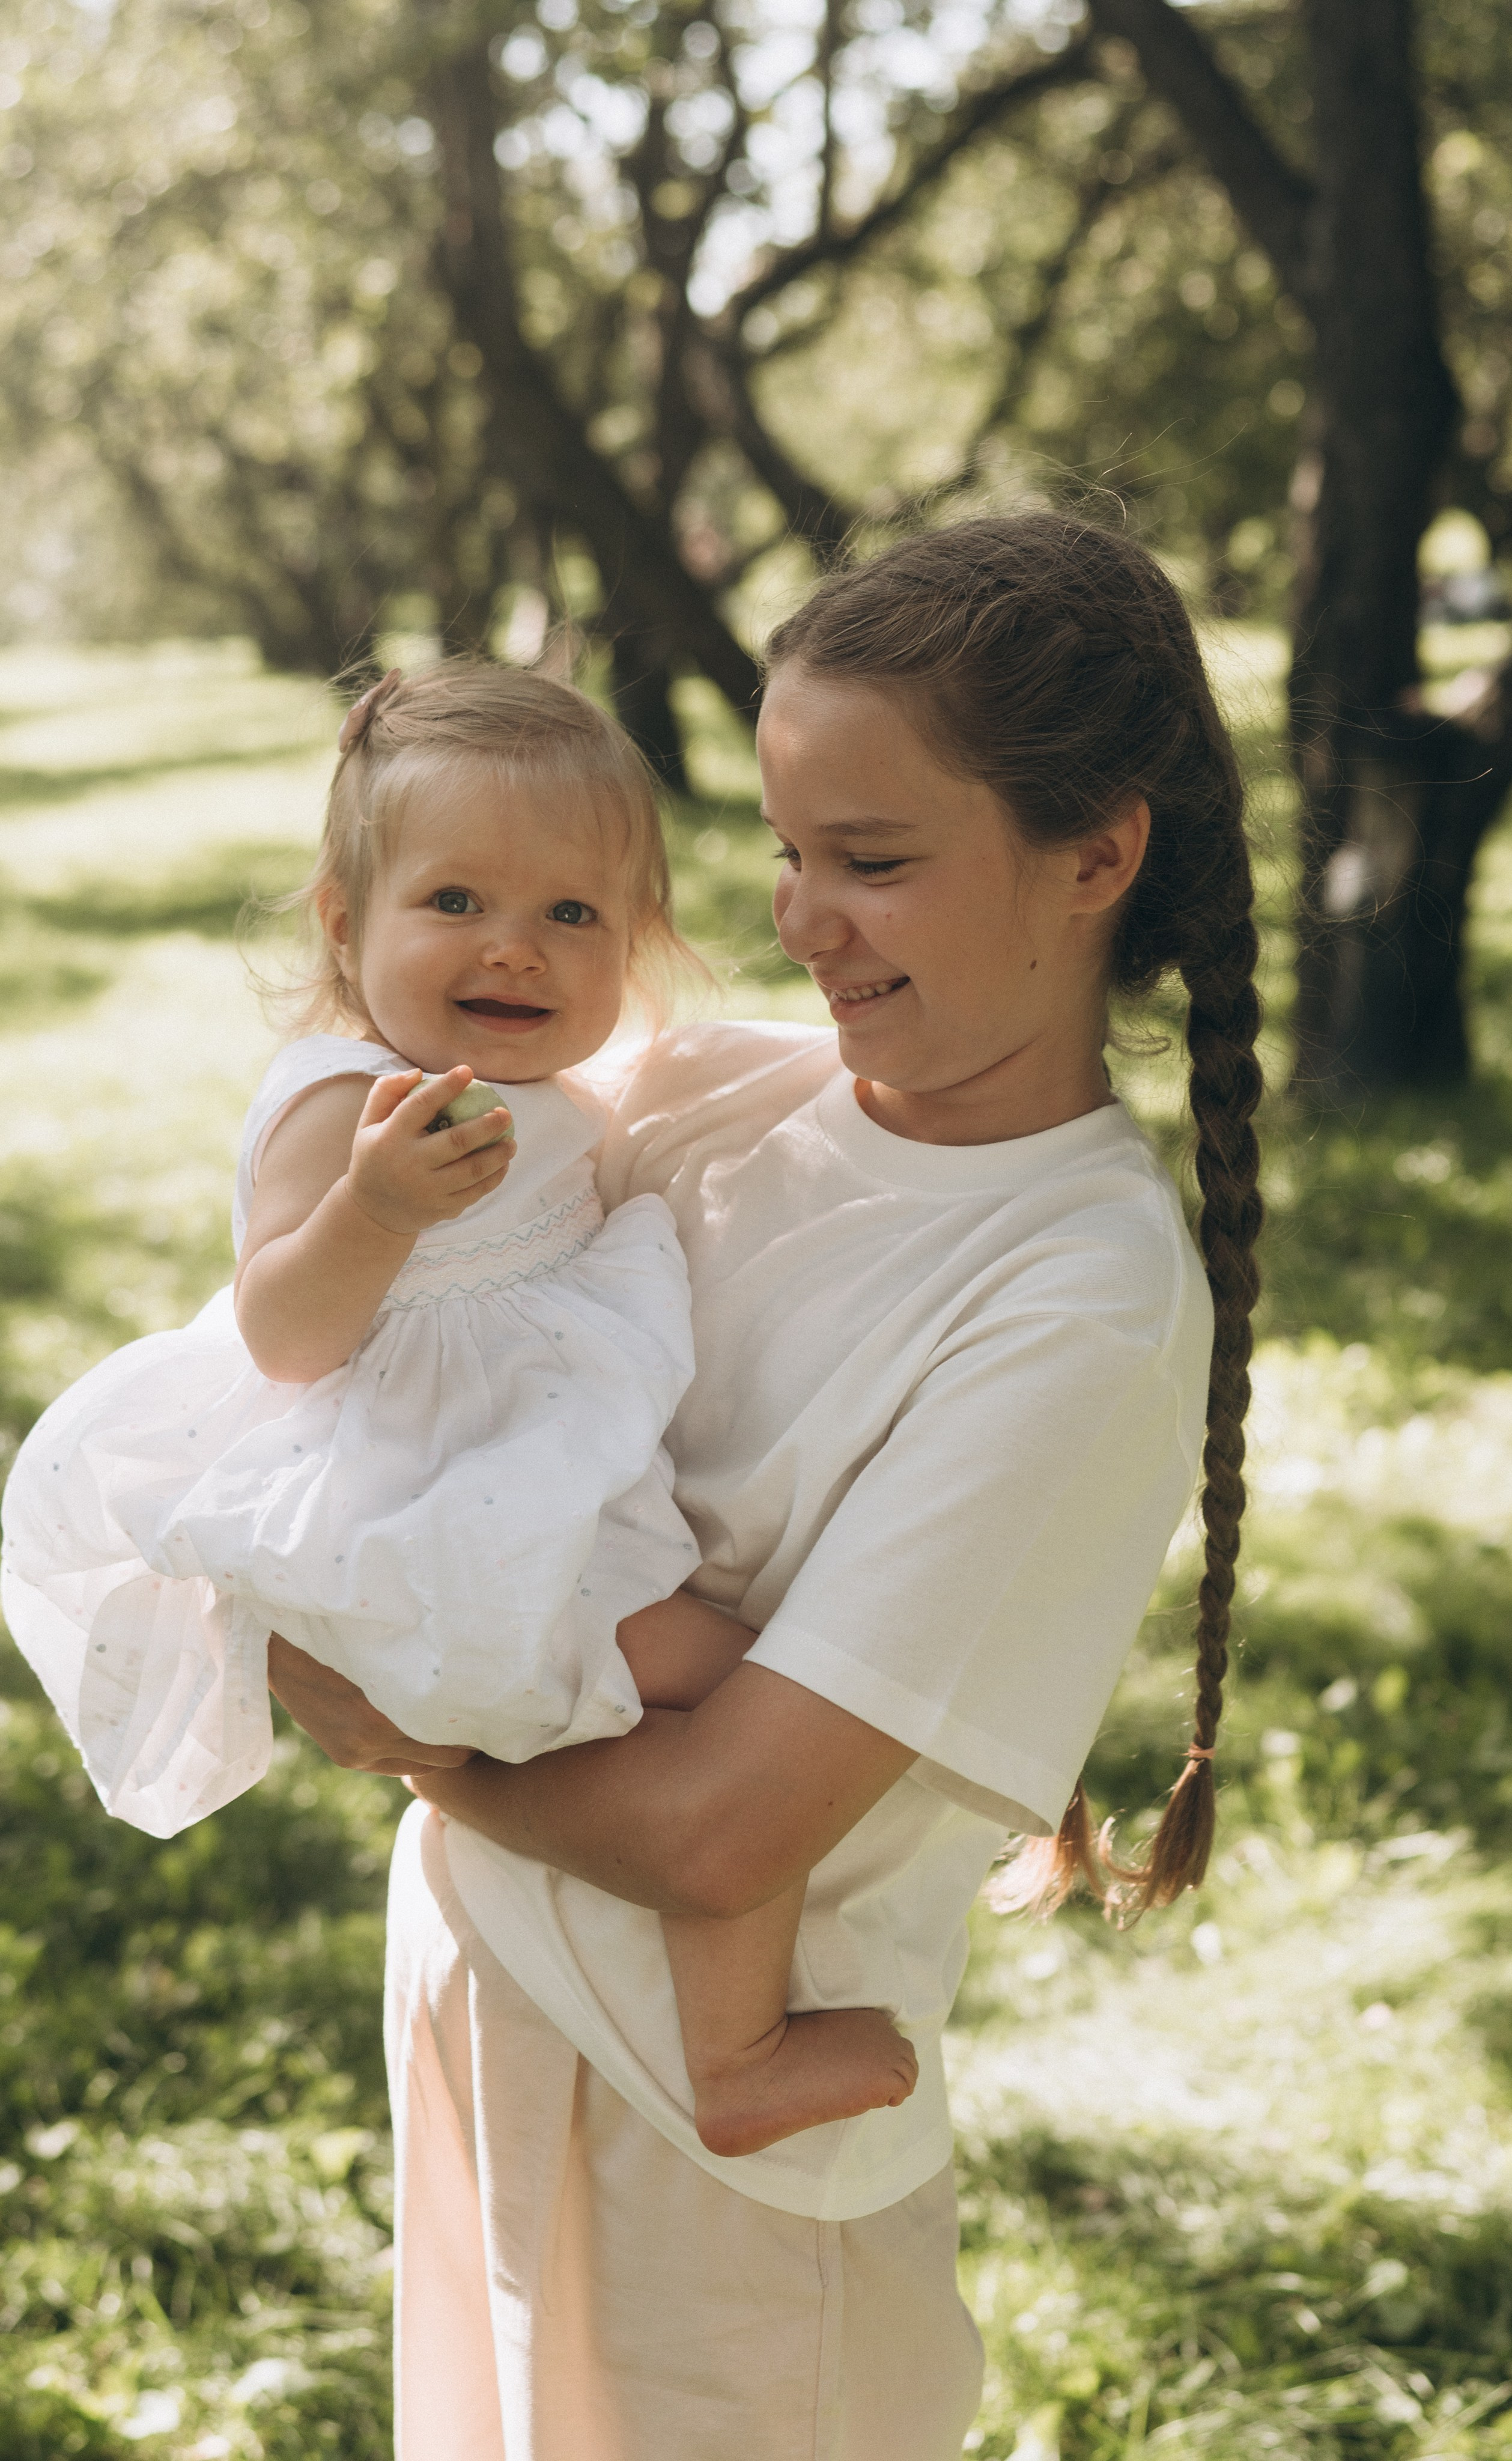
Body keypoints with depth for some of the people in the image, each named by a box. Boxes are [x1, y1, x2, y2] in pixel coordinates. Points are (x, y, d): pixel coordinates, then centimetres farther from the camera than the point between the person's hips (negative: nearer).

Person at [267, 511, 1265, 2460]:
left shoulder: (1089, 1307, -23)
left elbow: (717, 1829, -26)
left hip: (714, 2119, -6)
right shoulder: (707, 1095, -5)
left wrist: (384, 1715, -13)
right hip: (479, 1961, 6)